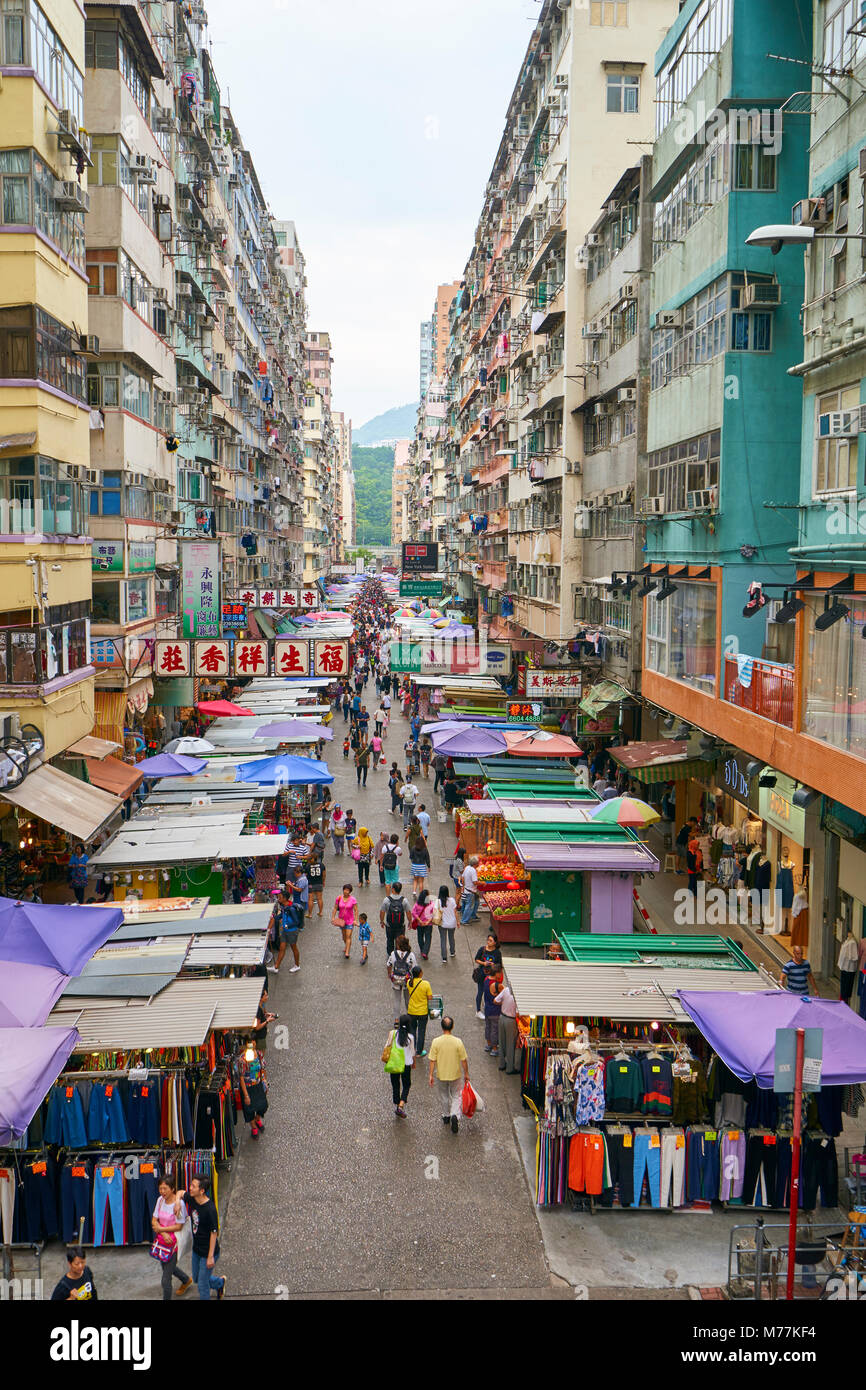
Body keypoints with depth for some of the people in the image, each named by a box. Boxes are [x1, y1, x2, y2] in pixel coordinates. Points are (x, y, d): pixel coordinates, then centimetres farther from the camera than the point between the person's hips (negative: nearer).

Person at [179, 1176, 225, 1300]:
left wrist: (210, 1256, -20)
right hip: (196, 1249, 8)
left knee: (202, 1285, 5)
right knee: (196, 1279, 25)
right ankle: (220, 1282, 47)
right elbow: (180, 1193, 11)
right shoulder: (192, 1199, -9)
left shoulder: (210, 1209, -29)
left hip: (208, 1252, -8)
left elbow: (214, 1233, -23)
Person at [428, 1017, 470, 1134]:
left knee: (444, 1096, 23)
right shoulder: (458, 1041, -17)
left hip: (441, 1075, 1)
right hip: (455, 1075, -1)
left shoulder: (436, 1041, -16)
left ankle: (446, 1116, 38)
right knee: (456, 1096, 15)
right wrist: (466, 1073, 5)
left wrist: (431, 1075, 1)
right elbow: (464, 1060, -9)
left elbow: (432, 1060, -10)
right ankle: (454, 1115, -6)